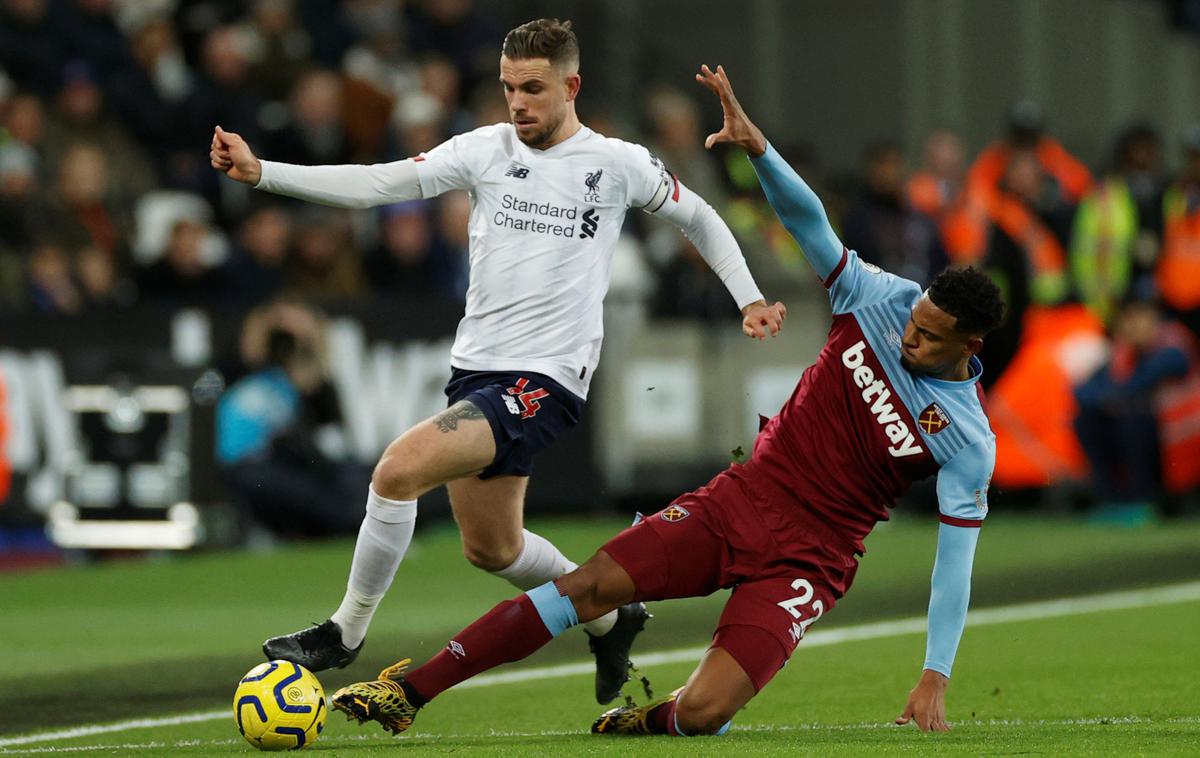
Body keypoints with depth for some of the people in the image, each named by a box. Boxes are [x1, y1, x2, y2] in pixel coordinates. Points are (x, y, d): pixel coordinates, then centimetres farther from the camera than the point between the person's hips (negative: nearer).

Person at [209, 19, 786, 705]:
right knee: (491, 547, 16)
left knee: (400, 469, -23)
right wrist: (259, 172, -12)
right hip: (475, 367, 6)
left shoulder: (619, 164, -2)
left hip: (546, 379, -6)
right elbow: (378, 185, -2)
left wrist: (750, 299, 8)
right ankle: (610, 618, 41)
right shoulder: (486, 150, 5)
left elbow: (700, 218, 15)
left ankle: (346, 632, -8)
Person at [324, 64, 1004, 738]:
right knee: (592, 584, -11)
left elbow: (956, 560, -10)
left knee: (701, 713, -20)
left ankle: (652, 721, 19)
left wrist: (935, 678, -15)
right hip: (741, 499, 4)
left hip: (807, 562, -3)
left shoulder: (970, 443, -12)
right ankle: (411, 690, -6)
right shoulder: (883, 301, -3)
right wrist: (756, 146, -26)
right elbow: (807, 218, -9)